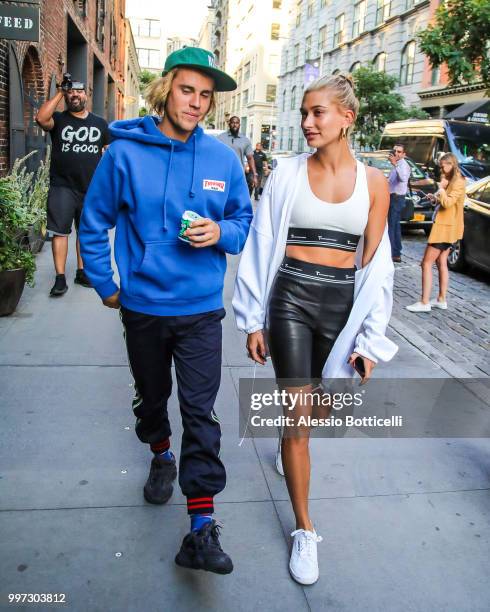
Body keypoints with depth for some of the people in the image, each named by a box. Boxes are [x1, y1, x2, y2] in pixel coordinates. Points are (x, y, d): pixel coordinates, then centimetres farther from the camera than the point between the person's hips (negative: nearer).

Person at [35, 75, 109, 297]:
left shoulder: (100, 123, 11)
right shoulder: (58, 120, 2)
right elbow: (41, 118, -20)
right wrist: (59, 93, -14)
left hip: (91, 189, 3)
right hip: (62, 187, -3)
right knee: (60, 231, -3)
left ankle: (81, 272, 22)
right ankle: (60, 277, 2)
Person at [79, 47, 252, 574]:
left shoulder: (222, 158, -2)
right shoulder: (125, 152, -7)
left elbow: (244, 219, 7)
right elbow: (94, 224, 2)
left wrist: (221, 231, -15)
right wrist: (105, 285, 2)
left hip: (201, 310, 0)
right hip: (142, 307, 1)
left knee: (200, 411, -3)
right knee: (151, 397, 21)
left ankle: (202, 528, 5)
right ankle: (161, 456, 52)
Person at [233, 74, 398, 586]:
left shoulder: (372, 182, 2)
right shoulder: (288, 172, -1)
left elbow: (375, 262, 3)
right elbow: (261, 248, 0)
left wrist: (369, 336, 1)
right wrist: (254, 320, -1)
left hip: (342, 303, 2)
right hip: (291, 298, -1)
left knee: (313, 408, 17)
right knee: (298, 417, -1)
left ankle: (291, 442, 55)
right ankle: (305, 531, 15)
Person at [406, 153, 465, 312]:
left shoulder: (458, 182, -14)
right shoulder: (452, 181, 16)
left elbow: (448, 203, -24)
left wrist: (441, 188, -14)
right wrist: (436, 198, 7)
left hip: (445, 227, -11)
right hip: (446, 227, 11)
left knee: (426, 263, -10)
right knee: (441, 263, 14)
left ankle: (424, 303, -10)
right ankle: (442, 299, 19)